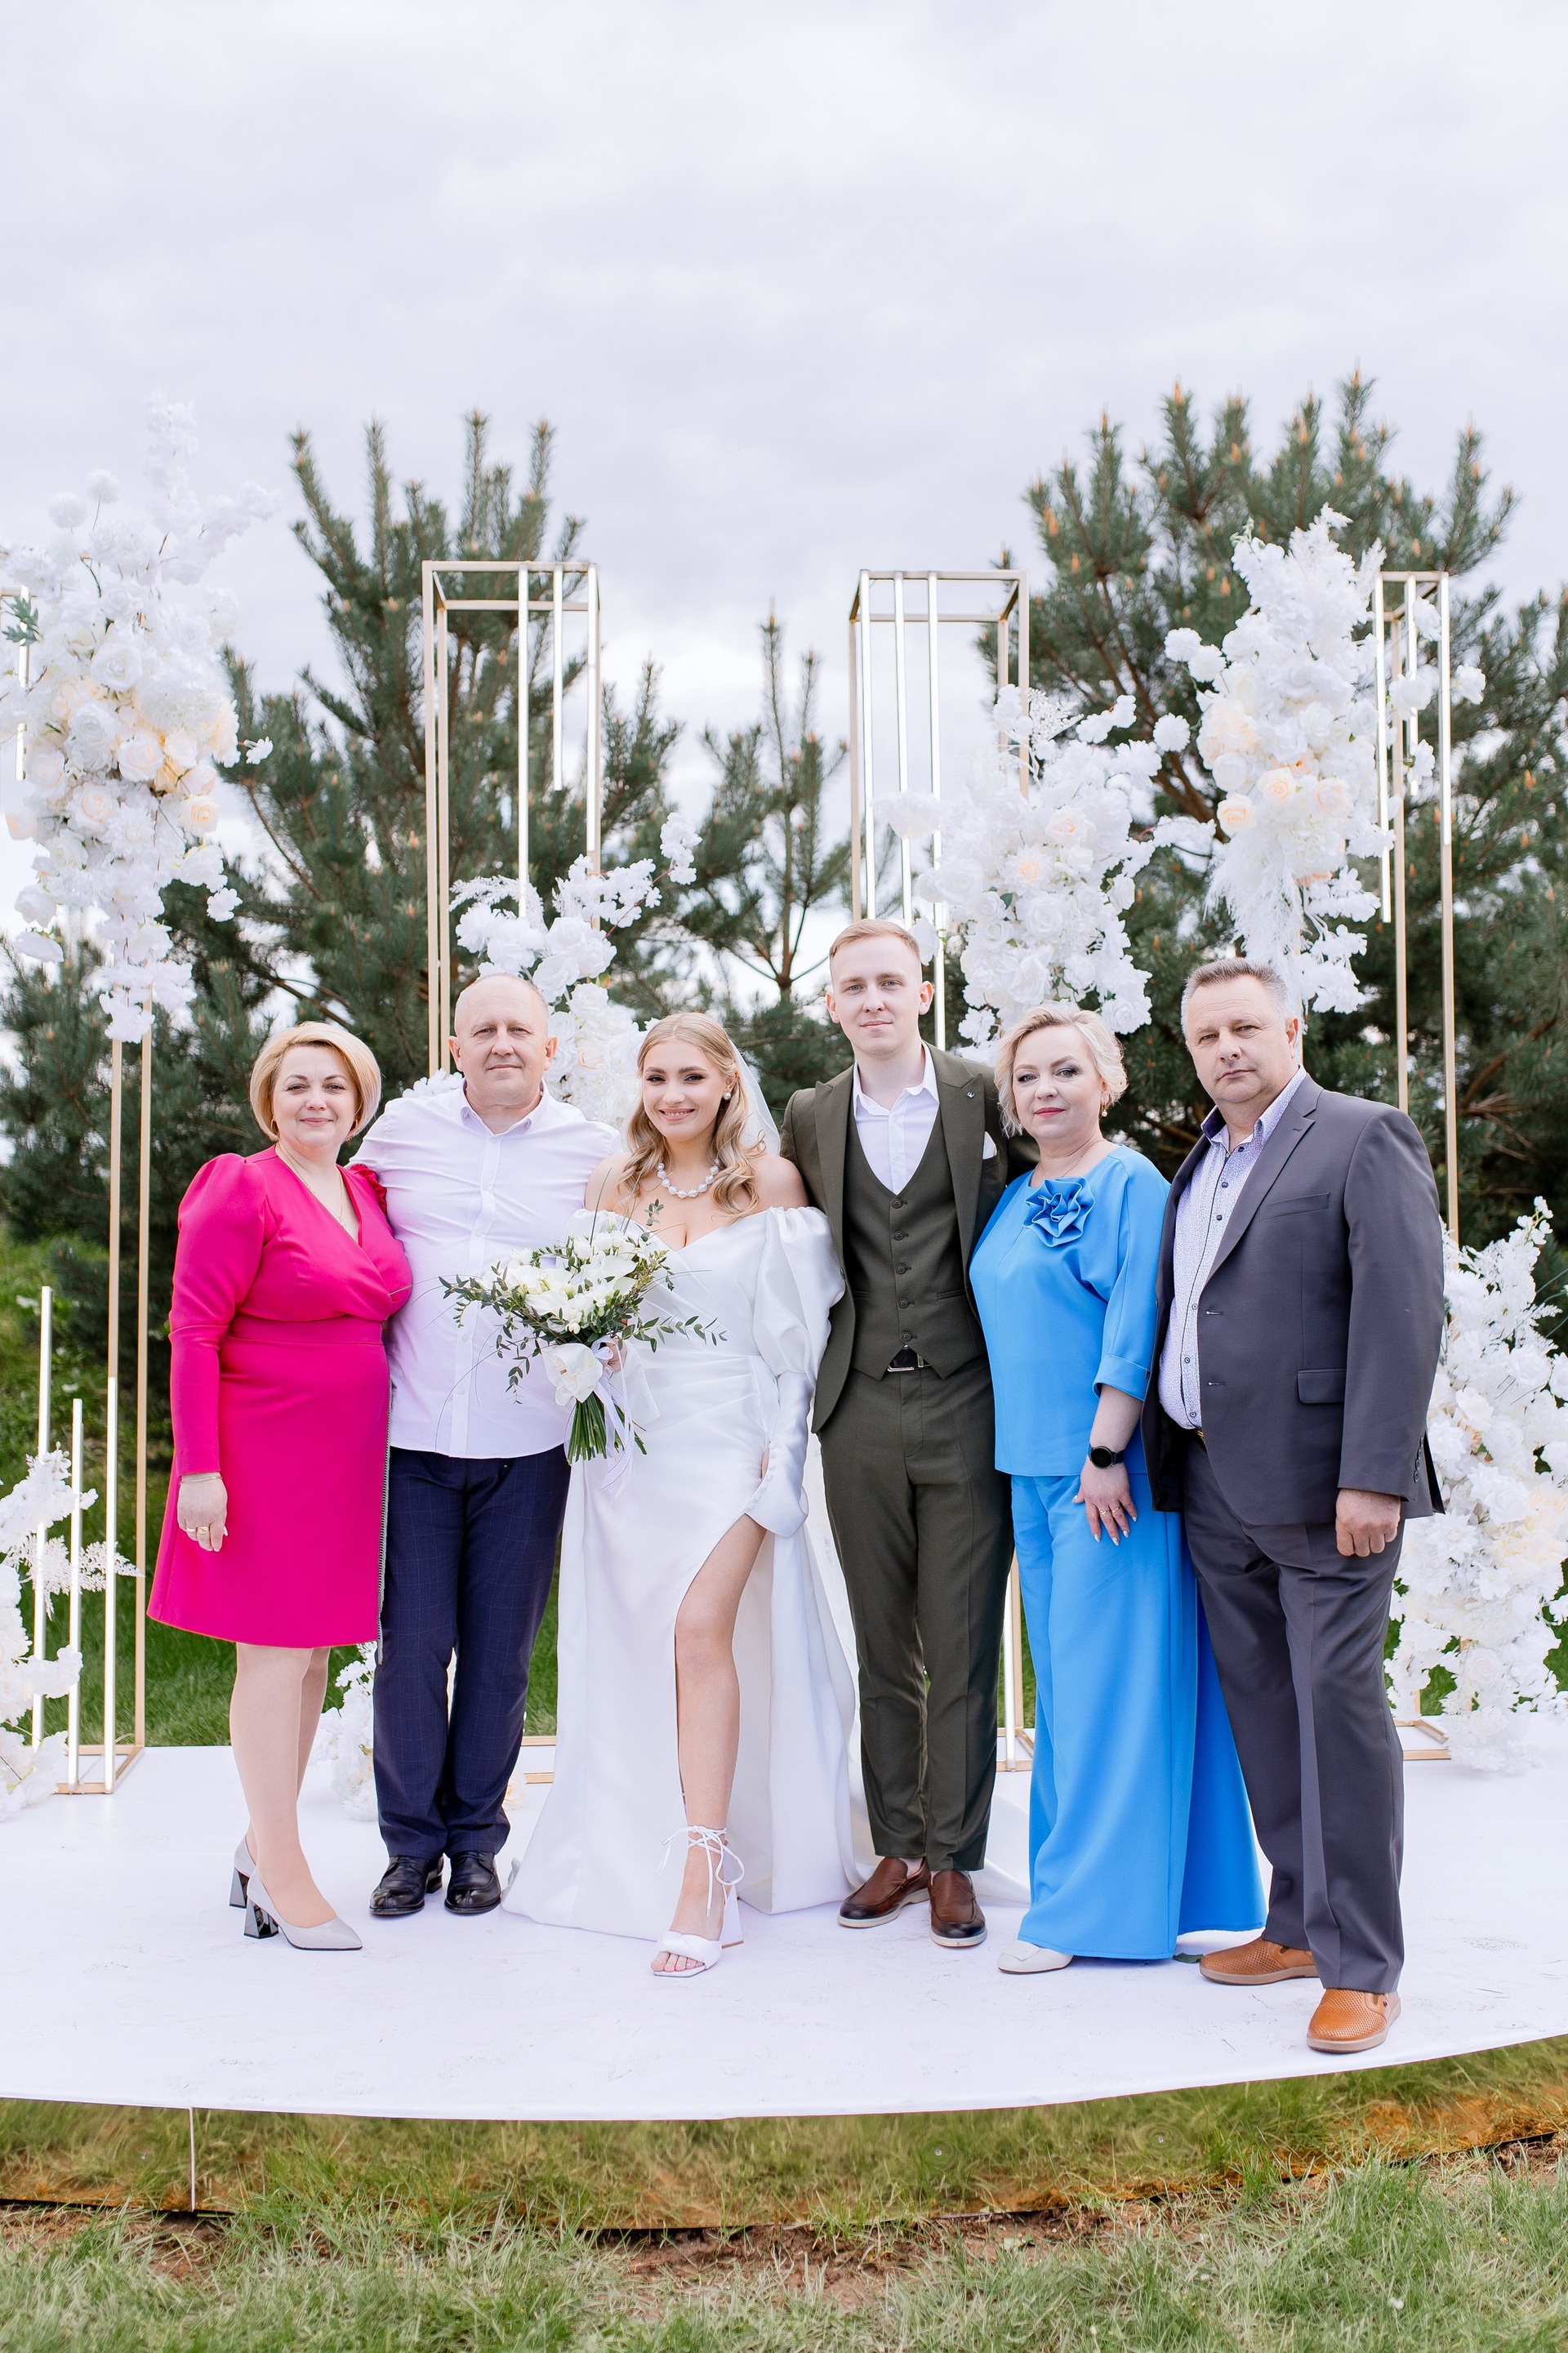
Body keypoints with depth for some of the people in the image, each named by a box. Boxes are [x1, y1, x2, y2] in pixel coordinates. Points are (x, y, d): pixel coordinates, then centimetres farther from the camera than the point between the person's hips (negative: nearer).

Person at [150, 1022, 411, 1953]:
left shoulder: (368, 1192, 10)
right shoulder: (242, 1189, -10)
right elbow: (193, 1333, -12)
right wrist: (198, 1467, -17)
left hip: (347, 1457, 7)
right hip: (264, 1451, -7)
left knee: (313, 1652, 13)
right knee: (278, 1652, -2)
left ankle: (263, 1842, 28)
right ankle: (284, 1876, 9)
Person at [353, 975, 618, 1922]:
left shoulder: (593, 1150, 3)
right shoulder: (403, 1126, 5)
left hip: (528, 1441, 0)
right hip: (411, 1429, 0)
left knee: (501, 1650, 7)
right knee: (411, 1643, 2)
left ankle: (477, 1842, 23)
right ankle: (411, 1844, 19)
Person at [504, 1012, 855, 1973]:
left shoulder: (771, 1180, 0)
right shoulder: (613, 1182, 8)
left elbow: (799, 1330, -1)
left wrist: (781, 1455, -7)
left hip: (730, 1436, -3)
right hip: (631, 1440, 4)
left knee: (701, 1632, -16)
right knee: (636, 1650, 8)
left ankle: (705, 1876, -11)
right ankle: (636, 1855, 25)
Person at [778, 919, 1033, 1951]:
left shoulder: (985, 1097, 0)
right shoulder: (811, 1117, 9)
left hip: (966, 1406, -3)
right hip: (861, 1411, 3)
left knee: (962, 1649, 3)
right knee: (883, 1647, 10)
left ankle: (954, 1859, 15)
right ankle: (898, 1847, 23)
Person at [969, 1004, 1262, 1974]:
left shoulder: (1132, 1185, -9)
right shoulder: (1016, 1200, 14)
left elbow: (1136, 1330, -16)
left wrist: (1106, 1451, -19)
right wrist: (1023, 1456, 16)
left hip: (1106, 1472, -8)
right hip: (1033, 1470, 8)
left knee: (1103, 1676, -3)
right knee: (1062, 1677, 12)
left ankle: (1092, 1904, 4)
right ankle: (1082, 1875, 23)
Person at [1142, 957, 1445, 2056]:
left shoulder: (1363, 1140, -5)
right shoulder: (1199, 1163, 18)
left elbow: (1403, 1314, -14)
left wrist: (1374, 1478, -20)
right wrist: (1145, 1454, 11)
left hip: (1320, 1487, -7)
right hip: (1216, 1491, 7)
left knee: (1338, 1706, -4)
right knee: (1263, 1710, 12)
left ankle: (1363, 1965, 6)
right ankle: (1299, 1923, 25)